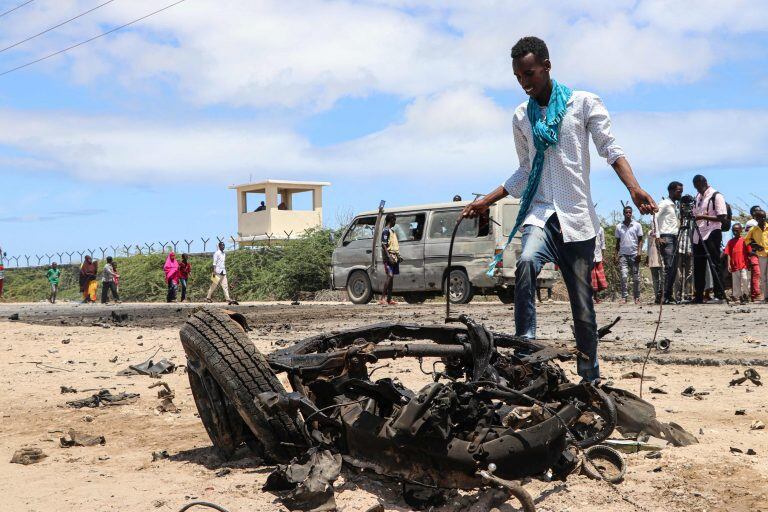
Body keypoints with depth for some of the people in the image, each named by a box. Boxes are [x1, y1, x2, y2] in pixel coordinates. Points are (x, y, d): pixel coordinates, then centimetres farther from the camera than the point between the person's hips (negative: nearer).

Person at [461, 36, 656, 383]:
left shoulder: (583, 103, 3)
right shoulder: (521, 117, 14)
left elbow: (610, 149, -3)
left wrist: (634, 188, -19)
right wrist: (486, 201, 16)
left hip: (577, 215, -2)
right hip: (540, 212, 2)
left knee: (582, 303, 1)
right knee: (526, 263, -31)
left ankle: (590, 377, 14)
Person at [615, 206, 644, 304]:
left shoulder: (637, 225, 6)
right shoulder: (619, 226, 10)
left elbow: (640, 240, 5)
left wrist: (639, 252, -7)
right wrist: (616, 255, 6)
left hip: (634, 254, 0)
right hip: (623, 254, 0)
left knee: (636, 277, 1)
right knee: (624, 276, -10)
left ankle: (637, 297, 8)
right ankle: (624, 297, -12)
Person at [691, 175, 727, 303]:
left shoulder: (716, 196, -5)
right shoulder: (697, 197, 17)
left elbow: (722, 218, -11)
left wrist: (703, 216, -19)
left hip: (711, 235, -7)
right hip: (698, 236, 7)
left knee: (714, 265, -7)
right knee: (698, 267, 7)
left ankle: (719, 294, -5)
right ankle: (698, 296, 11)